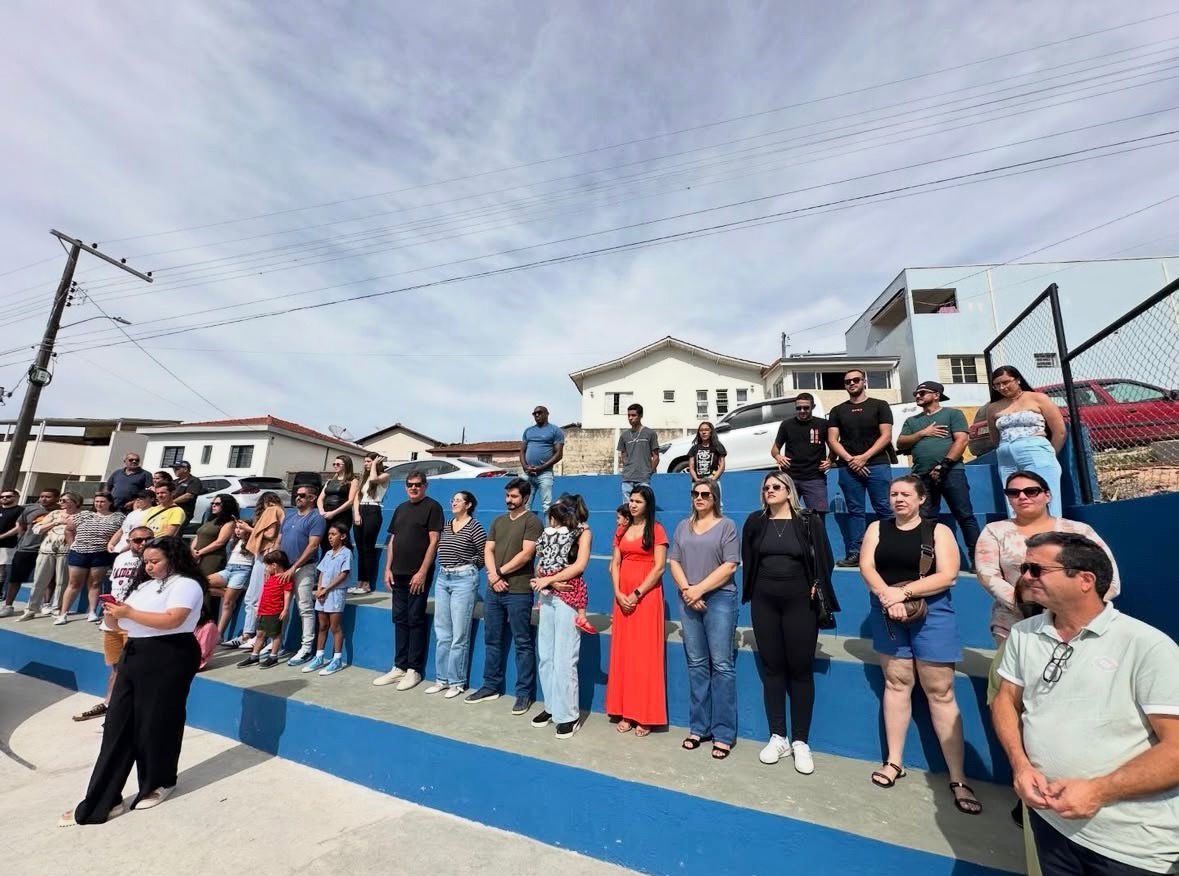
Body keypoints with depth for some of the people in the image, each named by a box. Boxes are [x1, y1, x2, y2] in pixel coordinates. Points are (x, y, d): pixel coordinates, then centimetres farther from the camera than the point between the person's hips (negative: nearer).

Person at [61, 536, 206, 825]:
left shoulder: (186, 584, -13)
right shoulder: (146, 584, 16)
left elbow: (172, 620, -25)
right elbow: (132, 620, 17)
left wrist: (128, 612, -19)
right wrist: (117, 612, -4)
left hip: (168, 658, -8)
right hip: (135, 655, 8)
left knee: (155, 724, 5)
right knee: (118, 725, 7)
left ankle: (160, 784, 27)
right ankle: (102, 801, 15)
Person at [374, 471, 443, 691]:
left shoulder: (432, 507, -6)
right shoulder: (401, 508, 14)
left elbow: (434, 541, -12)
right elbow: (392, 541, 17)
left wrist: (422, 572, -16)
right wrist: (388, 568, 8)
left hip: (418, 575, -6)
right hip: (398, 573, 7)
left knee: (415, 620, 1)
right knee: (399, 619, 12)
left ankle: (413, 670, 11)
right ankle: (399, 667, 23)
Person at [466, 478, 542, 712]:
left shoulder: (532, 521, -5)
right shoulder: (498, 521, 15)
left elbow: (526, 554, -14)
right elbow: (488, 550, 9)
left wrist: (500, 573, -9)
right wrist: (493, 576, -8)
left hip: (518, 592, -6)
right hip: (493, 590, 7)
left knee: (522, 643, 2)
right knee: (492, 640, 16)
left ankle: (524, 693, 13)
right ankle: (491, 686, 30)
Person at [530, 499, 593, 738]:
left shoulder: (582, 531, 0)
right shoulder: (551, 532, 16)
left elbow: (580, 565, -10)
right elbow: (540, 563, 10)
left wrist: (547, 579, -8)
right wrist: (550, 582, -9)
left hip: (568, 595, -6)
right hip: (546, 596, 6)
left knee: (564, 658, -5)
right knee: (544, 655, 8)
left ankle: (568, 715, 6)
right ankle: (551, 706, 22)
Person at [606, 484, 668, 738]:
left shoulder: (656, 529, -2)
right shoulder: (621, 531, 14)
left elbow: (659, 567, -10)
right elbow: (614, 565, 9)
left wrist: (637, 594, -14)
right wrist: (618, 593, -6)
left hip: (646, 596, -5)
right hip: (622, 597, 5)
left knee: (645, 654, -1)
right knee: (623, 653, 8)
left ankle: (645, 716, 10)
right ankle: (626, 713, 18)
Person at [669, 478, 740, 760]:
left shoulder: (727, 526, 1)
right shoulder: (683, 527, 13)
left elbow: (729, 566, -7)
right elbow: (674, 561, 8)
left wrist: (699, 589, -12)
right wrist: (686, 590, -7)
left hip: (719, 599, -4)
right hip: (688, 600, 4)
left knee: (721, 665, -1)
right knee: (696, 664, 10)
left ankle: (723, 733, 10)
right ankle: (698, 728, 20)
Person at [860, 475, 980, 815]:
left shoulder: (938, 531, 0)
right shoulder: (877, 528, 6)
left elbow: (947, 575, -11)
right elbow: (866, 566, -5)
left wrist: (905, 591, -19)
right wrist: (887, 596, -20)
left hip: (930, 613, -2)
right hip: (888, 614, 2)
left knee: (940, 691, -1)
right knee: (896, 682, 8)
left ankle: (958, 779, 9)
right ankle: (894, 761, 18)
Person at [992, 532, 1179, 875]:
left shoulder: (1148, 646, -15)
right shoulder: (1023, 634, 0)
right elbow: (1006, 700, 7)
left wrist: (1099, 791, -21)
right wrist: (1021, 765, -8)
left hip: (1132, 843, -4)